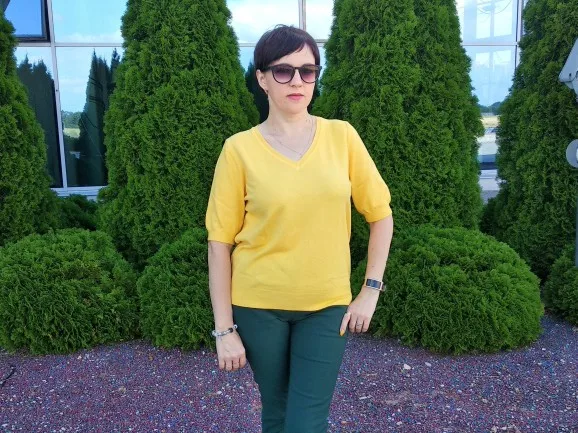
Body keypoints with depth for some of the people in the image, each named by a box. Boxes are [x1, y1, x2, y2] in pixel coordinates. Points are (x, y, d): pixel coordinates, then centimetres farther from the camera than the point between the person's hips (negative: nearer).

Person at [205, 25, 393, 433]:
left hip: (327, 305, 1)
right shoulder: (240, 149, -8)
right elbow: (220, 242, -6)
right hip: (259, 304, 0)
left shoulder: (342, 136, -4)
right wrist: (224, 329, -6)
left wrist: (371, 289, -1)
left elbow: (381, 214, 4)